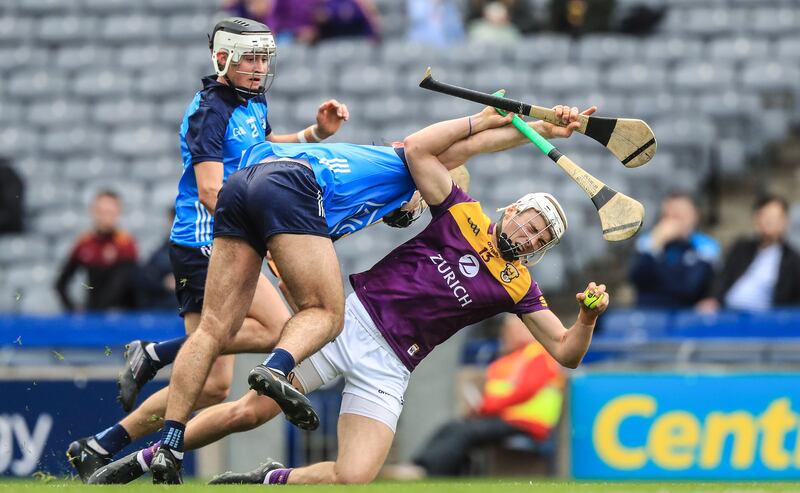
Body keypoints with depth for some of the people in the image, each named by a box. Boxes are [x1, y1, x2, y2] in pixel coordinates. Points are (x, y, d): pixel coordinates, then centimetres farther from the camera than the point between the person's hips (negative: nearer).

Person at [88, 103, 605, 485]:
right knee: (251, 411, -10)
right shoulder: (461, 214, 1)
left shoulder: (519, 287, 7)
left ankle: (272, 479, 11)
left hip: (387, 369, 2)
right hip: (354, 317, -2)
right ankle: (149, 456, 10)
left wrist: (589, 318, -17)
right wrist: (486, 121, -11)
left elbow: (566, 352, 3)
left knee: (353, 479, -18)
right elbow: (417, 149, -10)